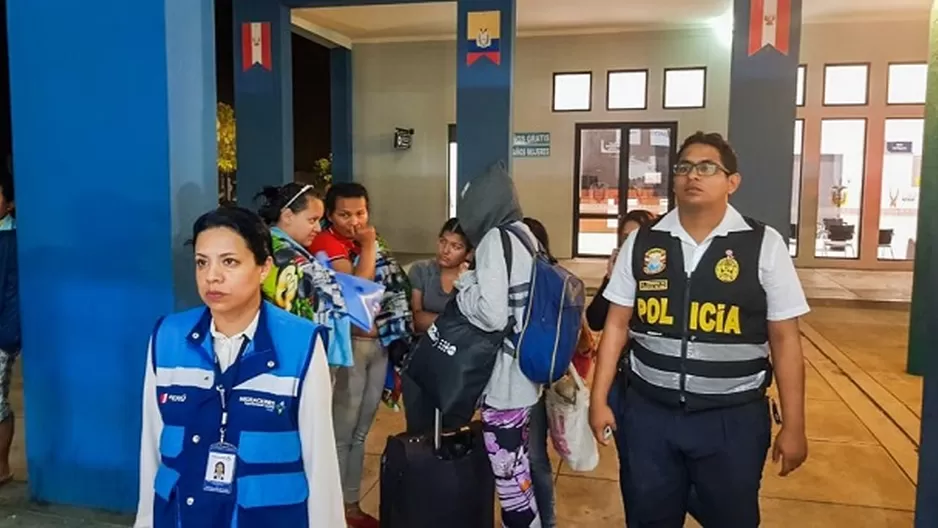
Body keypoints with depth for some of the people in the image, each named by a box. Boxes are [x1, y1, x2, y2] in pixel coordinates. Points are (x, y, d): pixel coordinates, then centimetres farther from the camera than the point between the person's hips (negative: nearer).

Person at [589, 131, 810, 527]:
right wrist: (599, 400, 2)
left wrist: (793, 426, -1)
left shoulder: (764, 246, -5)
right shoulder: (641, 243, 0)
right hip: (649, 411, 2)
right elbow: (616, 325, 4)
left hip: (733, 417, -1)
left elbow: (785, 339, -3)